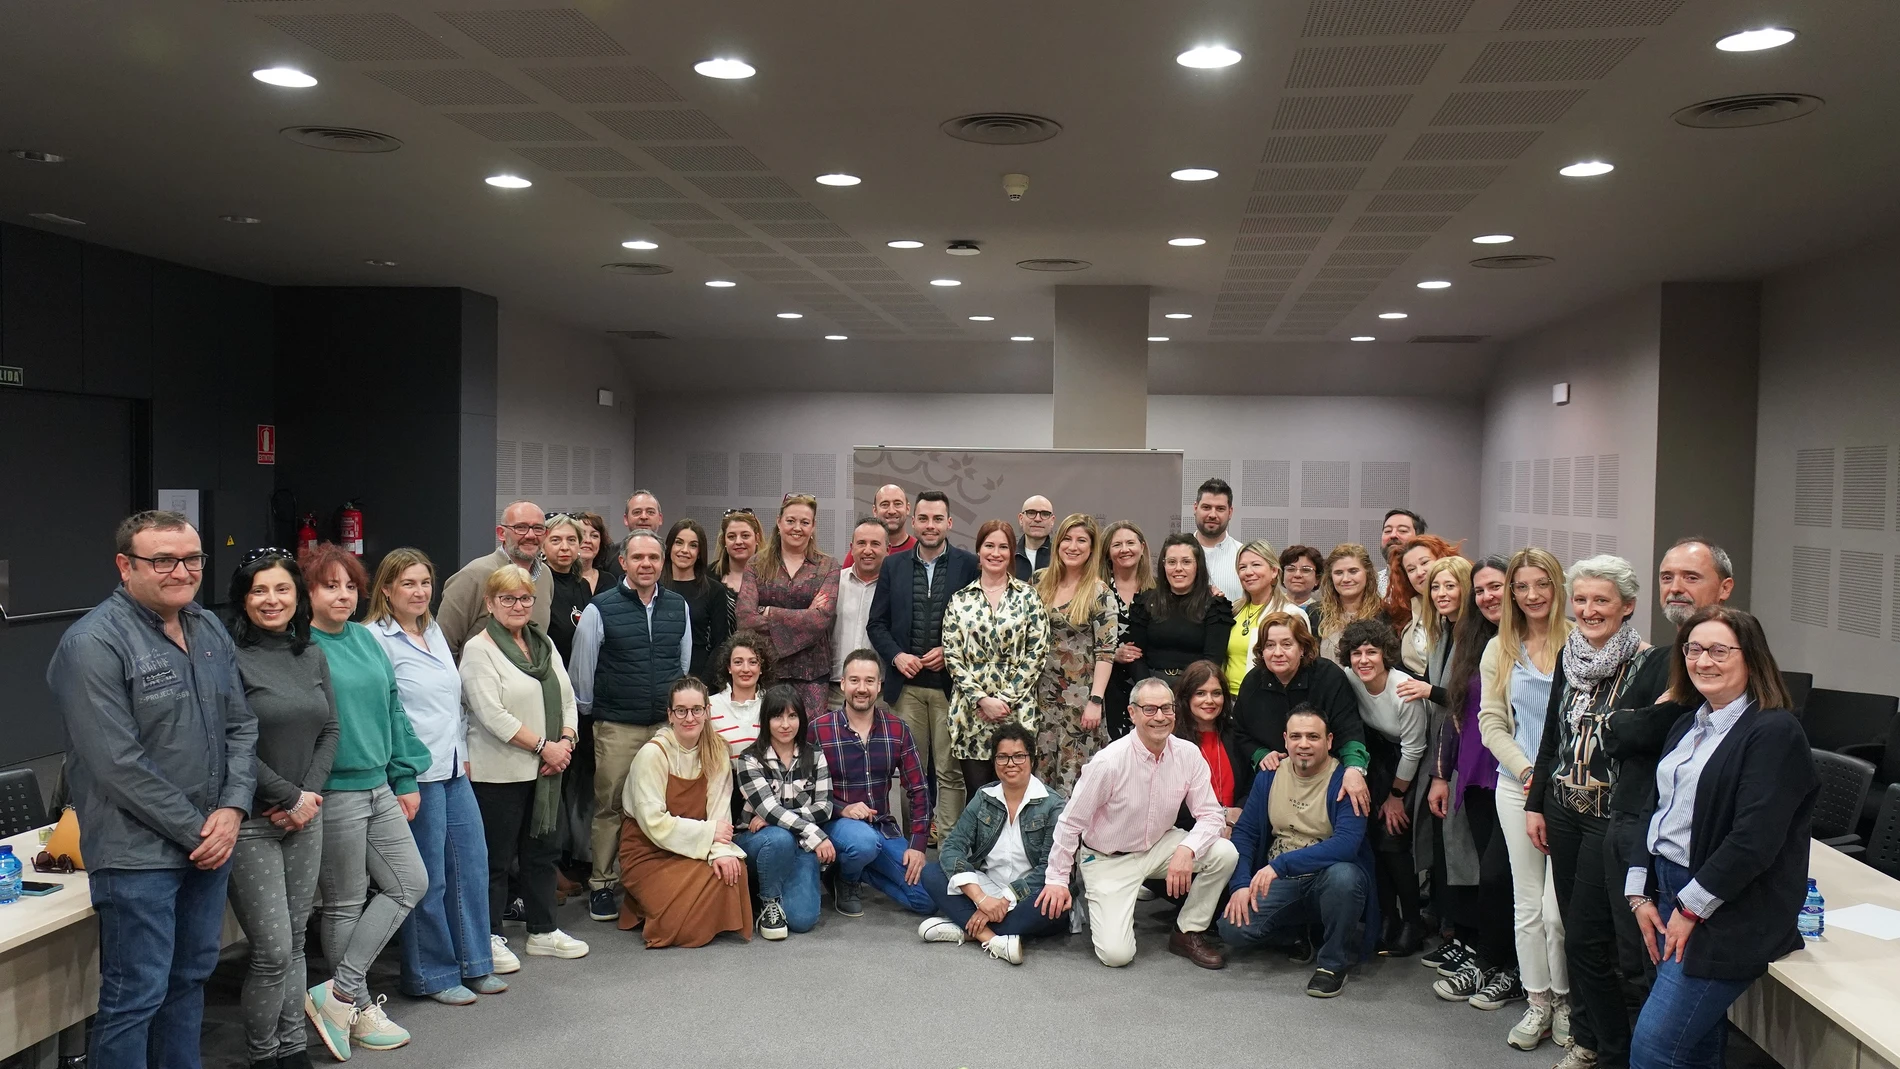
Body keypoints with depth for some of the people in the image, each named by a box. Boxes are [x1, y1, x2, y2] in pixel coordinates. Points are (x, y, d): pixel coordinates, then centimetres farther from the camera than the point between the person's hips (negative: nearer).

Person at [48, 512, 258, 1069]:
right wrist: (195, 831, -15)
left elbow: (241, 726, 10)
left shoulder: (210, 631, 8)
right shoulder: (93, 644, -15)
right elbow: (118, 765, -19)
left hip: (210, 843, 7)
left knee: (191, 977, 18)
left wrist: (233, 808, -5)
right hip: (138, 854, -7)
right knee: (136, 996, 0)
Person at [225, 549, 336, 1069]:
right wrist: (289, 797, -12)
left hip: (304, 817, 6)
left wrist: (310, 795, -3)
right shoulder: (231, 656, -12)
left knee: (295, 942, 13)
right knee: (273, 950, -3)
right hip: (251, 822, -6)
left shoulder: (311, 655, 8)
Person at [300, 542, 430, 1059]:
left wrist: (406, 778, 14)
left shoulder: (366, 640, 9)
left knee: (409, 883, 8)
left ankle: (339, 992, 14)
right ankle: (357, 1005, 20)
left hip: (379, 787, 8)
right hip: (333, 793, -8)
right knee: (346, 902, 5)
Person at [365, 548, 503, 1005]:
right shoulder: (377, 638, -10)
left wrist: (463, 751, 16)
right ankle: (431, 975, 14)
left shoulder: (435, 631, 15)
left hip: (454, 770, 8)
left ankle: (473, 964, 24)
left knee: (472, 864, 11)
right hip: (417, 774, -8)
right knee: (428, 878, 0)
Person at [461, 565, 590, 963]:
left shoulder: (545, 645, 13)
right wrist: (543, 746, -17)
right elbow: (492, 715, -18)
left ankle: (542, 932, 25)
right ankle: (490, 937, 15)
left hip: (546, 770, 7)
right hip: (499, 773, -7)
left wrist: (566, 741, -6)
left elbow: (567, 699, 12)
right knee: (497, 857, 3)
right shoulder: (479, 650, -9)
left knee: (542, 851, 14)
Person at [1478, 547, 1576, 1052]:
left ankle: (1563, 1001, 17)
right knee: (1527, 902, 10)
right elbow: (1491, 722, 7)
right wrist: (1526, 771, -5)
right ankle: (1538, 1004, 21)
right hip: (1516, 785, 4)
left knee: (1556, 905, -3)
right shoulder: (1500, 650, 9)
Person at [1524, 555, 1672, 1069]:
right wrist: (1535, 803, 13)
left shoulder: (1650, 665, -12)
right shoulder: (1568, 656, 8)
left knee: (1587, 938, -4)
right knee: (1575, 930, 13)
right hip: (1563, 814, 6)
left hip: (1613, 820, -6)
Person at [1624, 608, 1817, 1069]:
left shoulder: (1775, 733, -13)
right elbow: (1656, 810, 16)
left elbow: (1754, 840, -20)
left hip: (1725, 920, -8)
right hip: (1668, 895, 8)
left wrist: (1691, 908, -15)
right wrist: (1640, 893, 6)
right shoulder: (1688, 727, 13)